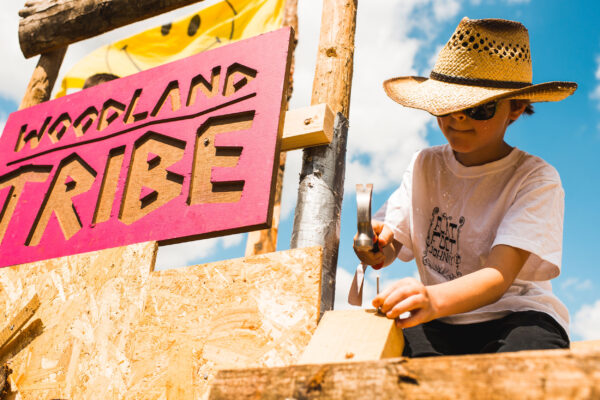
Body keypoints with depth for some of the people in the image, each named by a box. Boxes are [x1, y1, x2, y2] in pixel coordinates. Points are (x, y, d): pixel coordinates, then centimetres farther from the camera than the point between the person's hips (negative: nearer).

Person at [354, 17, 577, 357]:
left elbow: (499, 277, -22)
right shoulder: (426, 166, 7)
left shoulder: (536, 179, -7)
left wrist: (434, 299, -44)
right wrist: (379, 247, -24)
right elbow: (391, 246, 2)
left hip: (514, 318, -2)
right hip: (439, 324, 3)